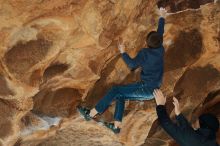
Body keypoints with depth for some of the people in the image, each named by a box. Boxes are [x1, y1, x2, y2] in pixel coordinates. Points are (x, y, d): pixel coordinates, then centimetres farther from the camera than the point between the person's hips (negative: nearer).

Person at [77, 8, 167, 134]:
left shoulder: (145, 53, -13)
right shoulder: (161, 49, 6)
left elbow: (132, 64, -9)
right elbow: (160, 33, 20)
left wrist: (123, 52, 3)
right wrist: (162, 17, 33)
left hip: (146, 88, -8)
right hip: (153, 90, 8)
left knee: (115, 91, -6)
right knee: (120, 95, 11)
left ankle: (90, 114, -4)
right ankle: (117, 126, 2)